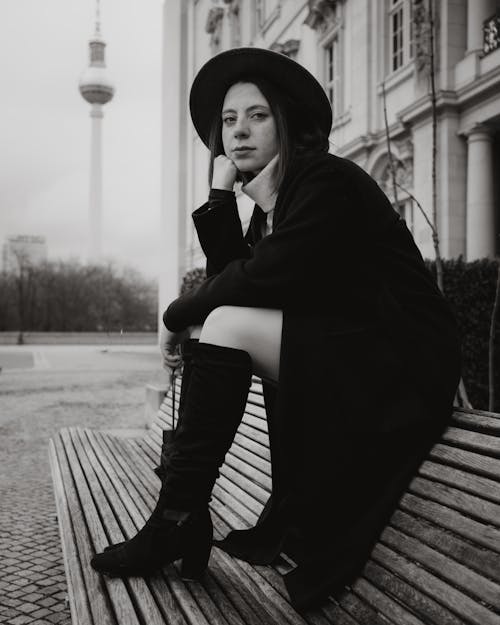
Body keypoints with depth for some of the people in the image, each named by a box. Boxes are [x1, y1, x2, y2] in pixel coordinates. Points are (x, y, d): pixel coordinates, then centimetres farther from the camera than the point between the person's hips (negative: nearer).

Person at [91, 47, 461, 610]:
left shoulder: (329, 181, -10)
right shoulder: (273, 198, 16)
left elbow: (267, 278, -20)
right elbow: (229, 277, 4)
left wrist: (178, 313, -8)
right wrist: (220, 194, -2)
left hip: (402, 368, -9)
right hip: (340, 353, 9)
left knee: (228, 327, -19)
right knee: (216, 322, 7)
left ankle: (177, 518, -10)